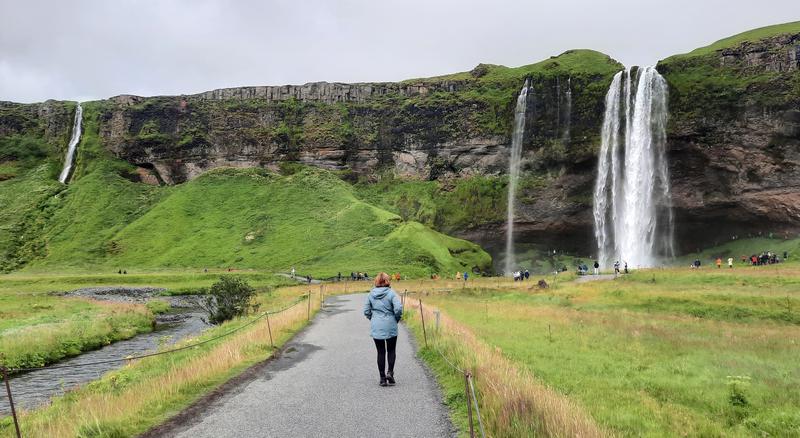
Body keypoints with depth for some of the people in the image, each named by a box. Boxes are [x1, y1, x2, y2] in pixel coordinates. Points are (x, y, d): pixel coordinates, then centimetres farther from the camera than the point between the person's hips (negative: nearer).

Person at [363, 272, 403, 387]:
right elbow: (398, 308, -17)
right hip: (390, 327, -2)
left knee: (381, 352, 9)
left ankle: (382, 378, 10)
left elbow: (366, 311, 2)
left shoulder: (371, 294, 1)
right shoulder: (391, 293, -9)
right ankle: (390, 372, -3)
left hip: (376, 327, 2)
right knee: (391, 350, 14)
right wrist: (397, 319, 1)